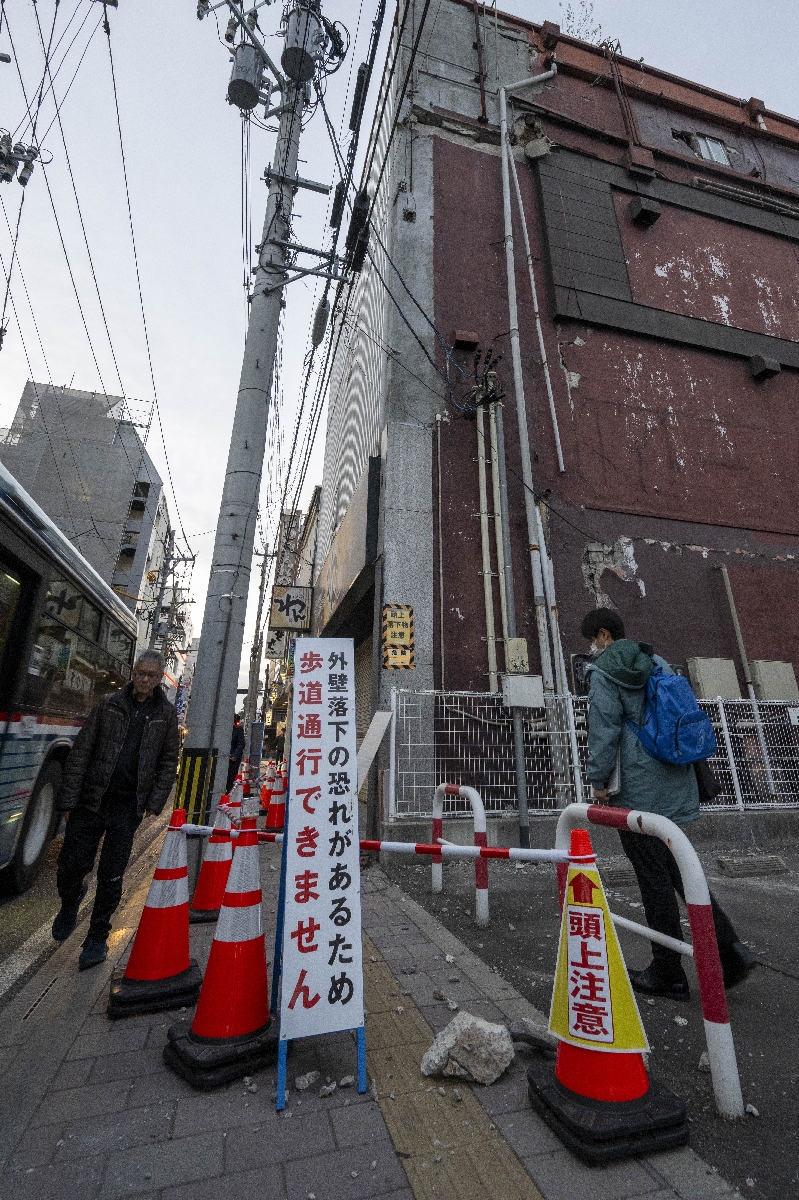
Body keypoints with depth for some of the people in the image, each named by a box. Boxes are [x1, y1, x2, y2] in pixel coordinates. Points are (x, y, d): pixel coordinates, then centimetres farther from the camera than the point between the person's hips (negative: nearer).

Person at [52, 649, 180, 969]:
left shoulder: (166, 714, 2)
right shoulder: (109, 704, 1)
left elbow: (168, 762, 4)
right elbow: (81, 752, 1)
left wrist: (154, 803, -2)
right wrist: (68, 799, -4)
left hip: (127, 810, 0)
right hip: (90, 801, 0)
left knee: (111, 877, 7)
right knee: (70, 868, 5)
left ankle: (97, 938, 28)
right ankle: (71, 902, 40)